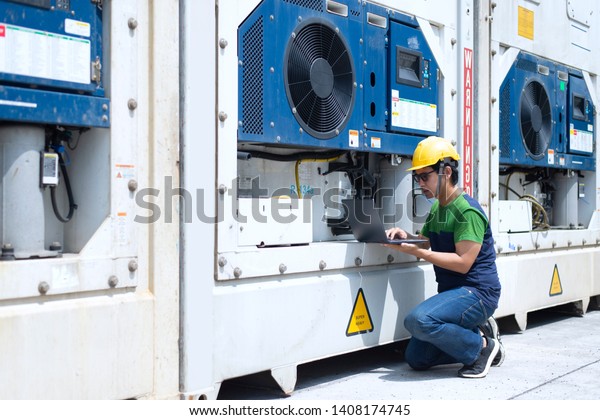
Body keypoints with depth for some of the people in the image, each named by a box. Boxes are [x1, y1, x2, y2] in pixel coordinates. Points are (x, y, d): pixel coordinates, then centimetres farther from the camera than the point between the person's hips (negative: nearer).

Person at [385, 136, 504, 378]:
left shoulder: (467, 211, -17)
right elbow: (424, 243, 16)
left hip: (477, 292, -9)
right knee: (416, 359, 6)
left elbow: (463, 262, -23)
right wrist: (405, 237, -6)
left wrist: (415, 251, -25)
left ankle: (482, 346, -12)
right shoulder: (436, 209, 14)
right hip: (451, 292, 9)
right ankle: (478, 332, 14)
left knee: (418, 320, -33)